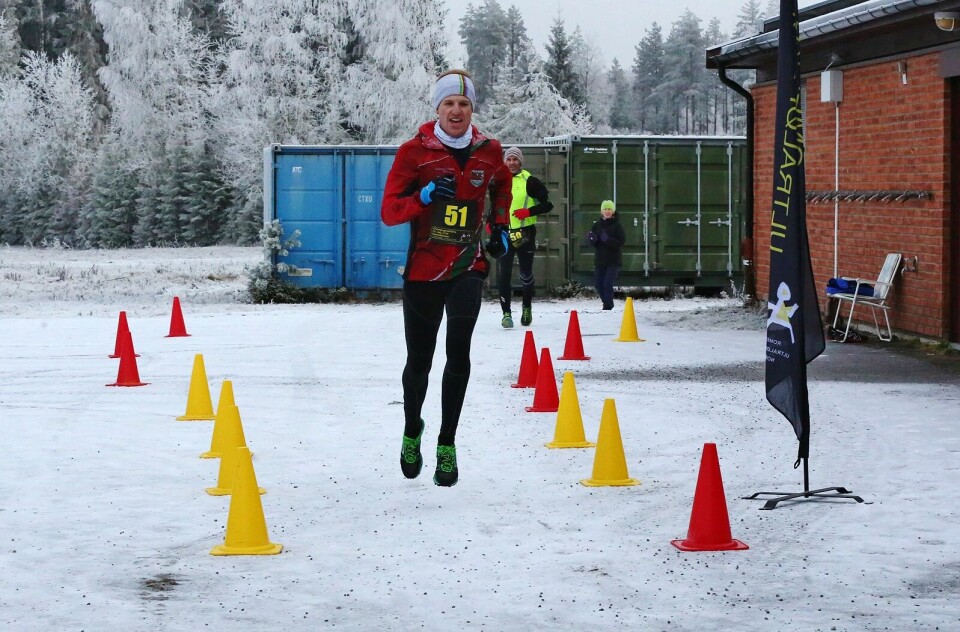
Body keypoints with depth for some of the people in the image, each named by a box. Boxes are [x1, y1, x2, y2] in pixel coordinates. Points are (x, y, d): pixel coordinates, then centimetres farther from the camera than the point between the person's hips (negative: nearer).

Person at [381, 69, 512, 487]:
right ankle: (412, 430, 37)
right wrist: (424, 196, -22)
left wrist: (499, 225, 16)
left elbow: (501, 185, 28)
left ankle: (447, 444, -13)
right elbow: (389, 212, -6)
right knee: (419, 359, 8)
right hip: (423, 268, -1)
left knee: (458, 347, -20)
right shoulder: (415, 151, -5)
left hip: (469, 268, 1)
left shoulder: (488, 151, 4)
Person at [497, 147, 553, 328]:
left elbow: (548, 204, -3)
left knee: (526, 273, 7)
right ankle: (506, 313, -1)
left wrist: (528, 212, -17)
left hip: (525, 233, -2)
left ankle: (527, 307, 28)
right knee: (504, 274, -6)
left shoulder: (530, 181, -3)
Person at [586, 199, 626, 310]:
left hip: (613, 261, -5)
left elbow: (621, 241, -13)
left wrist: (608, 239, -25)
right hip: (599, 260, 5)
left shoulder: (617, 225, -5)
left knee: (607, 284, -14)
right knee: (598, 284, 9)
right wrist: (591, 238, -18)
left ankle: (608, 306, -3)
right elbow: (591, 242, 5)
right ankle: (607, 303, 30)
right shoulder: (597, 225, 7)